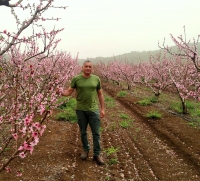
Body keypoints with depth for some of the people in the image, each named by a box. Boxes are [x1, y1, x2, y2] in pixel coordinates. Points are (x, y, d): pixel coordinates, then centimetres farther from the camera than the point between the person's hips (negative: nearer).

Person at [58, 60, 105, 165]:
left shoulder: (96, 79, 2)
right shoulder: (76, 79, -3)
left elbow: (100, 94, 8)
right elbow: (69, 92, -1)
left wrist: (102, 109, 6)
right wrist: (61, 92, -23)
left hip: (93, 109, 1)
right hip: (81, 110, 0)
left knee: (96, 133, 1)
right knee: (83, 132, 12)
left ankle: (97, 154, 10)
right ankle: (85, 150, 32)